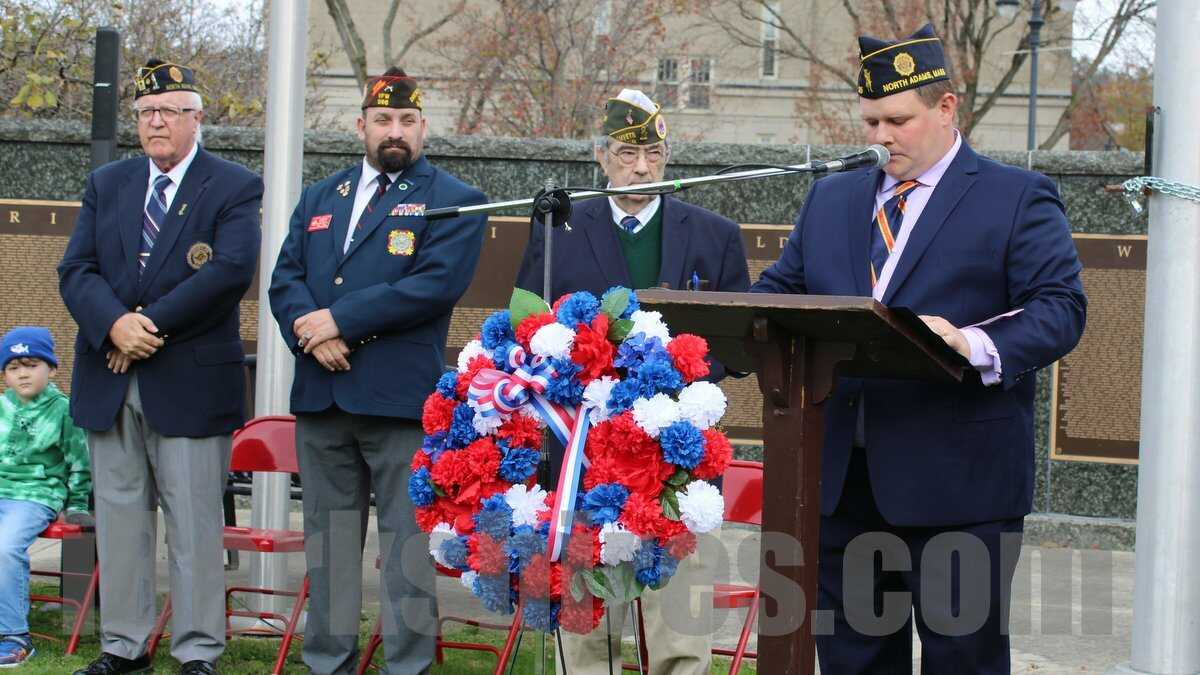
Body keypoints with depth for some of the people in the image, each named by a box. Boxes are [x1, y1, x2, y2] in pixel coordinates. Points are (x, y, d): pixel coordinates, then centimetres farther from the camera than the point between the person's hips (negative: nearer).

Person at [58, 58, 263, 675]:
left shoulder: (233, 188, 0)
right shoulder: (106, 185, 14)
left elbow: (230, 270, -14)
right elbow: (75, 270, 4)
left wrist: (151, 324, -16)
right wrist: (114, 324, -16)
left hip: (190, 383, -4)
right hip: (110, 382, 5)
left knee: (194, 522, 0)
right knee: (119, 516, 10)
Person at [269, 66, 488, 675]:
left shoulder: (453, 201, 1)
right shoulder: (318, 199, 18)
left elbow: (437, 283, -13)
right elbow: (285, 279, 11)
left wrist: (340, 321, -14)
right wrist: (310, 335, -11)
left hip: (402, 395, -5)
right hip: (320, 396, 5)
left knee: (406, 537, -4)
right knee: (329, 534, 11)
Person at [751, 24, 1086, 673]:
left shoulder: (1019, 199, 1)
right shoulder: (830, 199, 17)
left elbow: (1060, 307, -9)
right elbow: (777, 292, 17)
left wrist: (977, 348, -28)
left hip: (959, 480, -5)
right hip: (841, 475, 5)